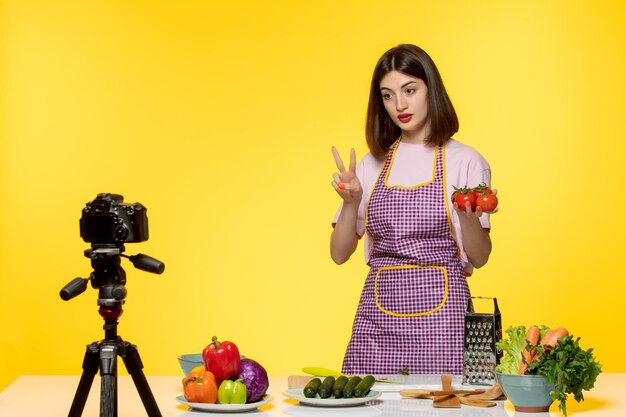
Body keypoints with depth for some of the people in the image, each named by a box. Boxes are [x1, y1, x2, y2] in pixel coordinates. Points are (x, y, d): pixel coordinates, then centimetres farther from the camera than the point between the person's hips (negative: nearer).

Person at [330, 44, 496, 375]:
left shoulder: (465, 161, 1)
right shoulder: (372, 164, 11)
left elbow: (478, 257, 1)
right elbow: (339, 253, 8)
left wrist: (467, 217, -17)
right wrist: (351, 202, -8)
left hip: (440, 315, -2)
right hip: (378, 312, 3)